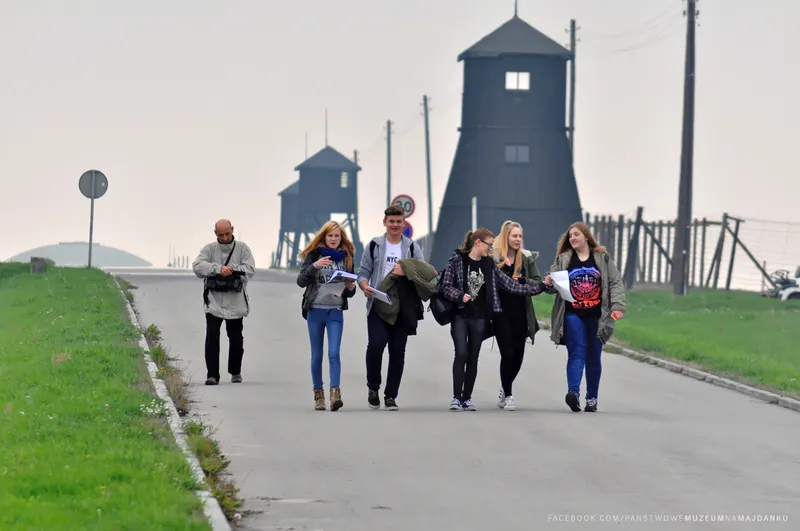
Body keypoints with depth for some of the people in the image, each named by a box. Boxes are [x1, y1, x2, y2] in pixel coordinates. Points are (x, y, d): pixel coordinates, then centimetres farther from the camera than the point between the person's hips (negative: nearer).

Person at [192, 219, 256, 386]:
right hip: (214, 302, -1)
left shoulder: (242, 248, 2)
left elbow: (250, 269, -8)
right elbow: (197, 266, -13)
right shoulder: (209, 249, 2)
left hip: (235, 302, 1)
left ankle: (235, 372, 29)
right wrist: (218, 269, -25)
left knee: (236, 339, 11)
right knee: (212, 337, -10)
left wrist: (231, 269, -19)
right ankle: (212, 374, -6)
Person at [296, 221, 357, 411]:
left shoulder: (346, 257, 10)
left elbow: (349, 292, 17)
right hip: (315, 310, 0)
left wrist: (351, 288, -7)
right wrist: (315, 266, -22)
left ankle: (335, 394, -21)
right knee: (317, 355, 4)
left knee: (334, 353, -13)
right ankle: (318, 395, 11)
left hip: (335, 311, 0)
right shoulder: (314, 255, 3)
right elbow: (301, 281, -8)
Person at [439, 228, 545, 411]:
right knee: (461, 354, -14)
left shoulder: (489, 265, 8)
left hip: (479, 318, 4)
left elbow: (510, 284, 6)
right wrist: (460, 296, -23)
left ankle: (467, 398, 12)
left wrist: (538, 287, 2)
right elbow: (446, 286, -5)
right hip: (460, 315, -4)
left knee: (473, 358, 6)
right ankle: (456, 397, -9)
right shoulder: (457, 260, -3)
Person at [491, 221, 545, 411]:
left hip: (520, 312, 3)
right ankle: (507, 395, 6)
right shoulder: (494, 258, -3)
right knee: (507, 353, -7)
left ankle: (505, 387, 33)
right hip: (501, 311, -3)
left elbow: (539, 284, 5)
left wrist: (522, 281, -12)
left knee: (518, 354, 8)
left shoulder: (527, 258, 7)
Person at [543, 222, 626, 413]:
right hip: (573, 315, 0)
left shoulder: (603, 258, 5)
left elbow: (616, 283, 2)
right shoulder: (563, 260, 8)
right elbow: (555, 285, 7)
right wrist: (549, 284, -17)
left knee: (593, 357, 7)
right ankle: (573, 392, -29)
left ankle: (592, 398, 15)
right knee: (576, 352, -15)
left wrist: (617, 305, -11)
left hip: (596, 316, 0)